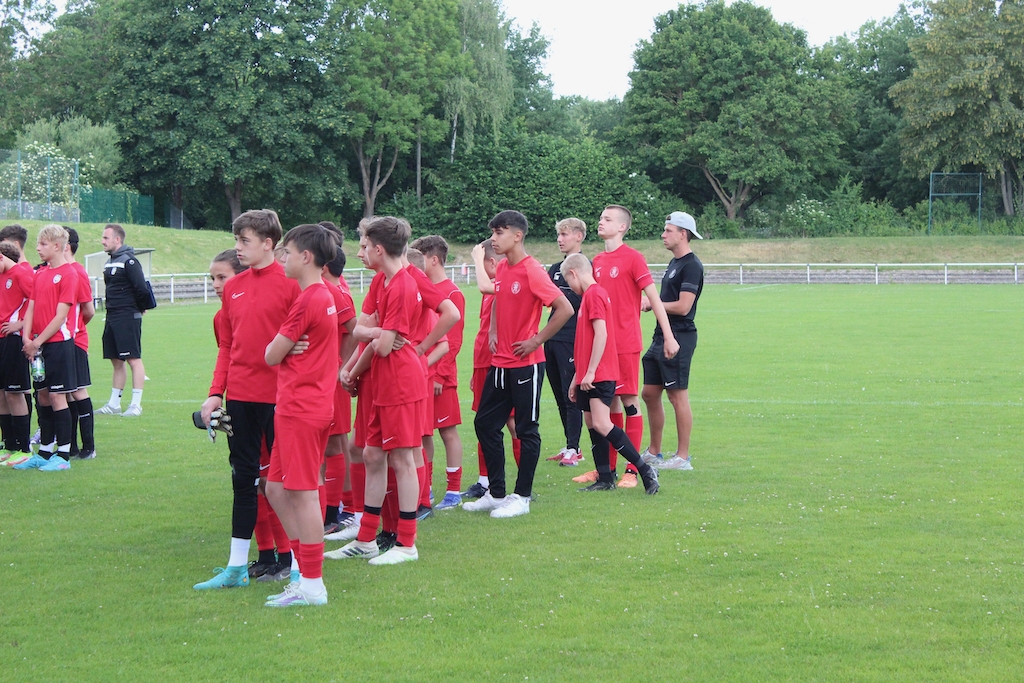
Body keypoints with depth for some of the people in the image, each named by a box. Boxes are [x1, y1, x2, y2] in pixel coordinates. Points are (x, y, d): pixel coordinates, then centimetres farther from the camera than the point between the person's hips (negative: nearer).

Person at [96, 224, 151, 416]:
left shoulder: (128, 261, -13)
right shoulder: (110, 262, 15)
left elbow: (141, 289, -18)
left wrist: (138, 308, -3)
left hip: (128, 318, -9)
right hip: (112, 317, 9)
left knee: (133, 359, -6)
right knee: (116, 361, 13)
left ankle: (136, 404, -5)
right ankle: (114, 404, 18)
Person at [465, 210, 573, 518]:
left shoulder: (532, 271, -16)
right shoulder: (501, 269, 8)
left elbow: (565, 309, -21)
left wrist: (537, 340, -16)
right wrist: (493, 333, 12)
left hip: (526, 364, -9)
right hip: (500, 363, 9)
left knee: (526, 429, 2)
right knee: (485, 424, 11)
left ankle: (521, 498, 11)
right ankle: (496, 493, 21)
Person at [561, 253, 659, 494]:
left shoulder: (594, 295, -11)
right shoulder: (590, 296, 19)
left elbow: (601, 334, -20)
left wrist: (590, 372, -22)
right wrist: (576, 378, 25)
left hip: (599, 375, -10)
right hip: (587, 375, 10)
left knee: (601, 424, -18)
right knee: (592, 425, 9)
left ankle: (645, 470, -17)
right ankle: (605, 479, 12)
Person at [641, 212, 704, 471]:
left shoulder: (691, 265, -13)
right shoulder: (674, 263, 18)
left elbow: (683, 306, -20)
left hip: (679, 338, -10)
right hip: (661, 336, 10)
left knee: (678, 396, -5)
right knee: (650, 393, 12)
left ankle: (683, 457, 0)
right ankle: (654, 452, 21)